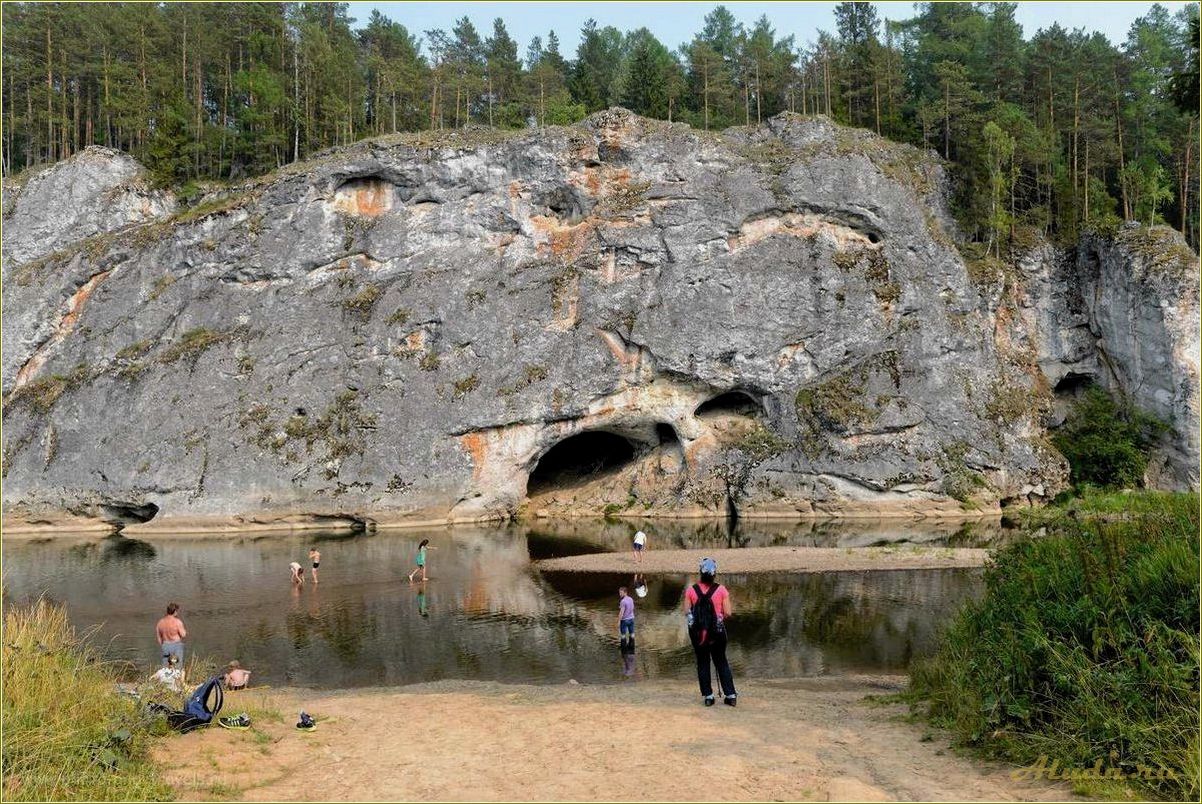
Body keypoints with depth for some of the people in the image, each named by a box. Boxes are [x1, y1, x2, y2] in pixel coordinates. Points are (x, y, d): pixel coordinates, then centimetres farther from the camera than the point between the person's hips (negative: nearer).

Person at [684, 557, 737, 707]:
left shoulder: (691, 590, -6)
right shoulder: (721, 590, -9)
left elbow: (686, 612, -6)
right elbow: (728, 613, -9)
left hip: (697, 631, 0)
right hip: (717, 631, 0)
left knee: (702, 663, 10)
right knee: (721, 662, 12)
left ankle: (707, 696, 9)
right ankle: (730, 695, 10)